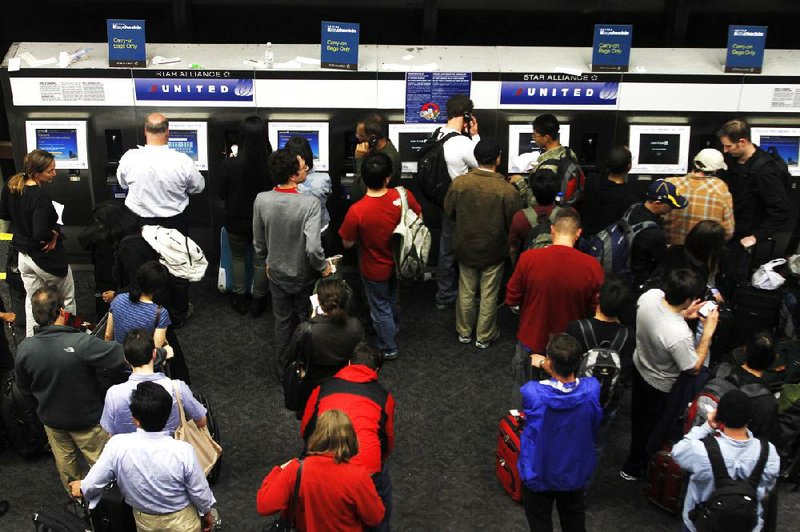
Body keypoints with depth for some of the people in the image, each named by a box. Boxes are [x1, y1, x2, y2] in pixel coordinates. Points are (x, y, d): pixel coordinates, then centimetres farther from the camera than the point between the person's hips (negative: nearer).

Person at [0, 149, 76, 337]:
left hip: (23, 255, 7)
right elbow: (40, 234, -36)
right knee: (67, 299, 17)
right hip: (47, 258, -7)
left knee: (32, 301, 20)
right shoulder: (41, 197, -30)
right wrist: (54, 234, -17)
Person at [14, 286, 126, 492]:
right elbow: (125, 357, -33)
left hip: (51, 418, 5)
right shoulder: (82, 343, -37)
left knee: (65, 462, 28)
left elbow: (24, 390, -4)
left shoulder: (24, 349, -21)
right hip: (87, 418, -5)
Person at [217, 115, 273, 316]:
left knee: (238, 257, 23)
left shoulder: (231, 164, -23)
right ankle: (258, 301, 32)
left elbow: (221, 193, -8)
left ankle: (240, 299, 34)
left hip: (237, 221, 0)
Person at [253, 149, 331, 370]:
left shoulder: (261, 200, -16)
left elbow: (258, 241, -3)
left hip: (277, 274, 3)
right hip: (304, 275, -3)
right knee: (306, 321, 21)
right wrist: (323, 267, -13)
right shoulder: (310, 203, -30)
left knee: (282, 321, 23)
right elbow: (313, 248, -33)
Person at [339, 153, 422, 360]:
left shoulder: (357, 211, -35)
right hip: (399, 263, 4)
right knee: (392, 300, 33)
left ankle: (388, 348, 40)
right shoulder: (403, 196, -26)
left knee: (380, 308, 21)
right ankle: (392, 330, 59)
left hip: (375, 270, -4)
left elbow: (347, 243, -19)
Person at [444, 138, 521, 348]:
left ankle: (464, 332, 35)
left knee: (466, 292, 20)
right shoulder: (507, 190, -24)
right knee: (489, 295, 14)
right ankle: (484, 337, 28)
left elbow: (449, 211, 0)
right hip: (493, 251, -2)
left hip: (466, 248, 3)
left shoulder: (459, 183, -16)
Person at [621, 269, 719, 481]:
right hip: (661, 386, -7)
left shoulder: (650, 295, -27)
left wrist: (682, 314, -11)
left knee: (639, 413, 36)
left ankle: (638, 449, 67)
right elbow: (694, 367, -25)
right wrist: (708, 332, -24)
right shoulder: (679, 334, -45)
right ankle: (633, 468, 47)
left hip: (639, 366, 7)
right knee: (651, 426, 23)